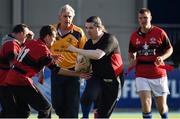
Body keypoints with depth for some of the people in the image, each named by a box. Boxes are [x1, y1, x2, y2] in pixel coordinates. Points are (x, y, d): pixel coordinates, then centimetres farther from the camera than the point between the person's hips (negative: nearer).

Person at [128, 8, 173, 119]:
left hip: (159, 75, -1)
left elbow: (170, 49, 5)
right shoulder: (134, 36, 5)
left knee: (161, 106, 7)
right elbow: (131, 52, 20)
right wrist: (132, 60, -2)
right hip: (141, 75, 1)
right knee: (145, 102, -15)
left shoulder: (159, 33, -3)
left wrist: (162, 57, -15)